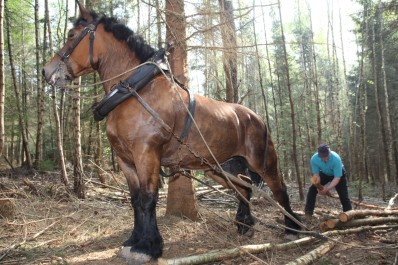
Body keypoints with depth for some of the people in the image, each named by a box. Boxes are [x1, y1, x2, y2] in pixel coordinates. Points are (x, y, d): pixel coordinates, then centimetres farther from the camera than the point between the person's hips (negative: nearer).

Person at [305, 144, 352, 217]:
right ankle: (308, 212, -1)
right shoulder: (314, 159, -31)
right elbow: (316, 174, -20)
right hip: (324, 174, 3)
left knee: (343, 194, -11)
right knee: (312, 190, -9)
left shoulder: (336, 159, -40)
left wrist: (328, 188, -45)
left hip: (338, 173, -3)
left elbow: (337, 177, -35)